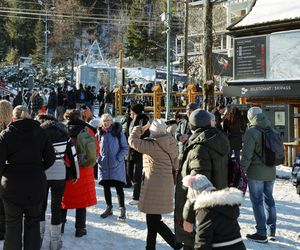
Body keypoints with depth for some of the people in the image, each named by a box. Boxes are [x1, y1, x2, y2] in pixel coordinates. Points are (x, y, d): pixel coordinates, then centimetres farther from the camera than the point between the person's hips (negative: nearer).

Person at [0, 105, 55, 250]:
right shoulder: (41, 133, -1)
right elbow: (50, 159, -1)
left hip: (12, 186, -2)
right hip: (36, 185, 2)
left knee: (13, 225, 11)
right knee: (33, 223, 15)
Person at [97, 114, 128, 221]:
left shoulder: (118, 132, -4)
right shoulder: (100, 133, 6)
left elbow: (125, 147, -2)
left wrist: (119, 158, -12)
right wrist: (98, 158, 3)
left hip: (116, 164, -4)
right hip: (104, 164, 4)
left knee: (118, 186, -5)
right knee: (106, 186, 9)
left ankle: (122, 209, 1)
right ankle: (109, 208, 22)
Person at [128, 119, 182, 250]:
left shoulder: (152, 145, -19)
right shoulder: (170, 145, 5)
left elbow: (132, 140, -12)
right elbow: (175, 165, 12)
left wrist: (141, 128, 1)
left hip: (154, 185, -9)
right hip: (165, 184, 9)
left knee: (154, 220, -1)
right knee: (153, 219, 18)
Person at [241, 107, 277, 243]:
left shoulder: (251, 132, -14)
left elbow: (247, 155, -16)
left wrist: (241, 171, -6)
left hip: (256, 173, -6)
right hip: (271, 172, 6)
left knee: (257, 201, 1)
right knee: (269, 199, 16)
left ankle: (261, 233, 4)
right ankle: (271, 231, 23)